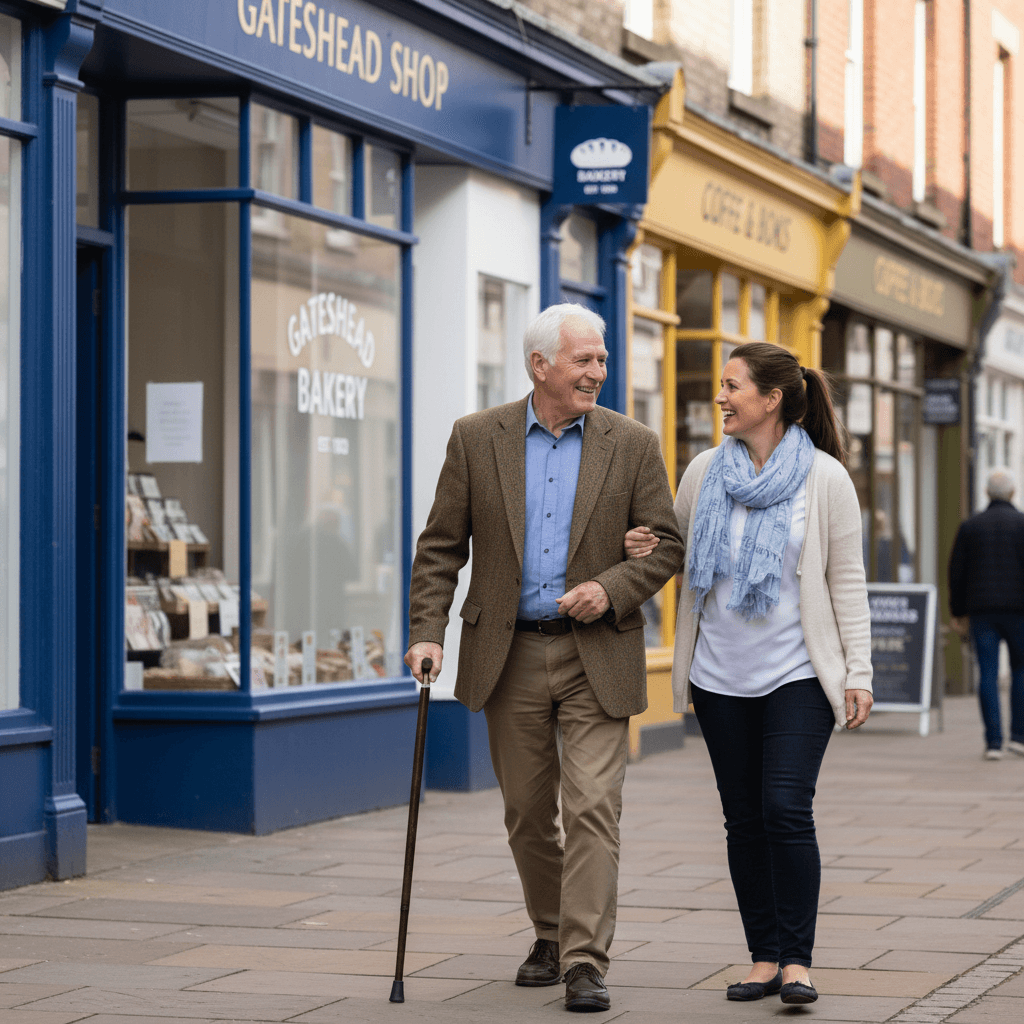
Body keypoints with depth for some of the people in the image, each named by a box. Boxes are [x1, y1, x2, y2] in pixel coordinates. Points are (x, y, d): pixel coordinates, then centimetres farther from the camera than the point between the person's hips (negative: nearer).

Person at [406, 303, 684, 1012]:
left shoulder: (633, 445, 0)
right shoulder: (477, 438, 1)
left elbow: (666, 546, 3)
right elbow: (441, 546, 3)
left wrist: (611, 588, -15)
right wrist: (428, 632, -6)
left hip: (597, 655, -1)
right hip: (510, 653, 1)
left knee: (593, 808, -9)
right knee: (528, 812, 11)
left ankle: (586, 962, -8)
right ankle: (550, 936, 29)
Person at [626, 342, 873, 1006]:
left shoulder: (825, 478, -3)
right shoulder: (706, 471, 6)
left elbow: (847, 581, -1)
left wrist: (858, 672, -6)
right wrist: (645, 549, -5)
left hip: (797, 674, -4)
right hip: (721, 676, 4)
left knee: (787, 811, -12)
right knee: (744, 819, 6)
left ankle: (798, 961, -5)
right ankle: (764, 957, 13)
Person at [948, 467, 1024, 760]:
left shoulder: (970, 525, 7)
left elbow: (957, 571, 7)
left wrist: (958, 613, 13)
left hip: (981, 610, 2)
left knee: (988, 674, 0)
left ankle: (993, 742, -4)